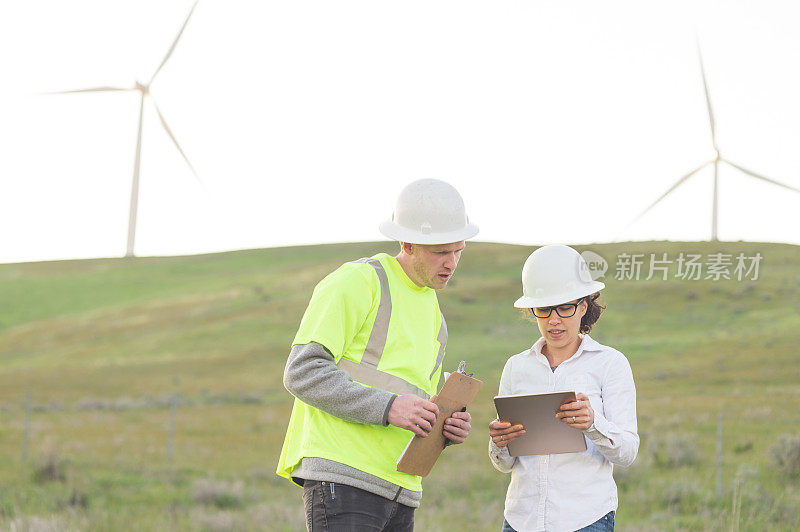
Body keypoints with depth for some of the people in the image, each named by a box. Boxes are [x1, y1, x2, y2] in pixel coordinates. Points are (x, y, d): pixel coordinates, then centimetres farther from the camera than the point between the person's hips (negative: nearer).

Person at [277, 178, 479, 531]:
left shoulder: (433, 316, 23)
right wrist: (387, 407, -20)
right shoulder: (357, 281, -3)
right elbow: (302, 372, -11)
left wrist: (448, 429, 5)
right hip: (340, 478, -8)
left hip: (397, 488, 8)